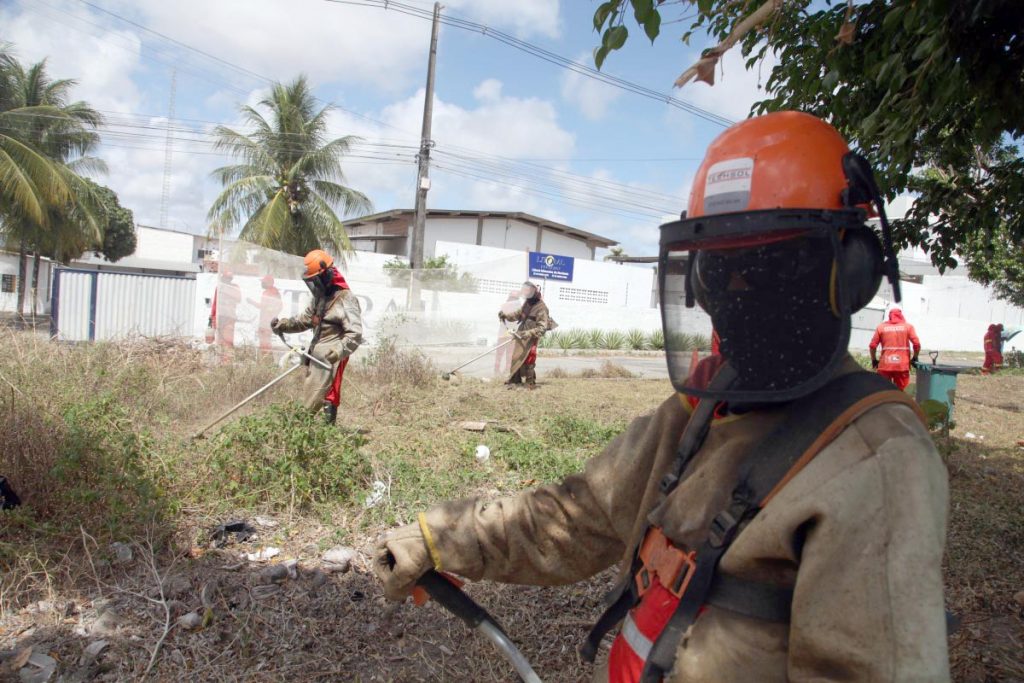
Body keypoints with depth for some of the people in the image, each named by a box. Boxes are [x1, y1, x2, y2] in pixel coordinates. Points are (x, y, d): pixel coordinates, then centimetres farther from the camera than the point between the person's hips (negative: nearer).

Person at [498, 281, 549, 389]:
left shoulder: (541, 308, -20)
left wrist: (528, 333, -35)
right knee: (516, 358, 15)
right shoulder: (527, 303, 5)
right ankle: (515, 380, 29)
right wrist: (506, 315, -1)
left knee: (527, 361, -8)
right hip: (520, 336, 8)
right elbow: (517, 313, 17)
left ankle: (531, 383, 4)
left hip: (530, 338, -8)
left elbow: (542, 328, -25)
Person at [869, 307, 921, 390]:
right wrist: (915, 358, 9)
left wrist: (874, 360, 12)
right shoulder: (908, 326, 5)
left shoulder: (881, 327, 6)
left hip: (885, 365, 0)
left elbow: (872, 345, 0)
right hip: (902, 365, 0)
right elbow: (917, 344, -5)